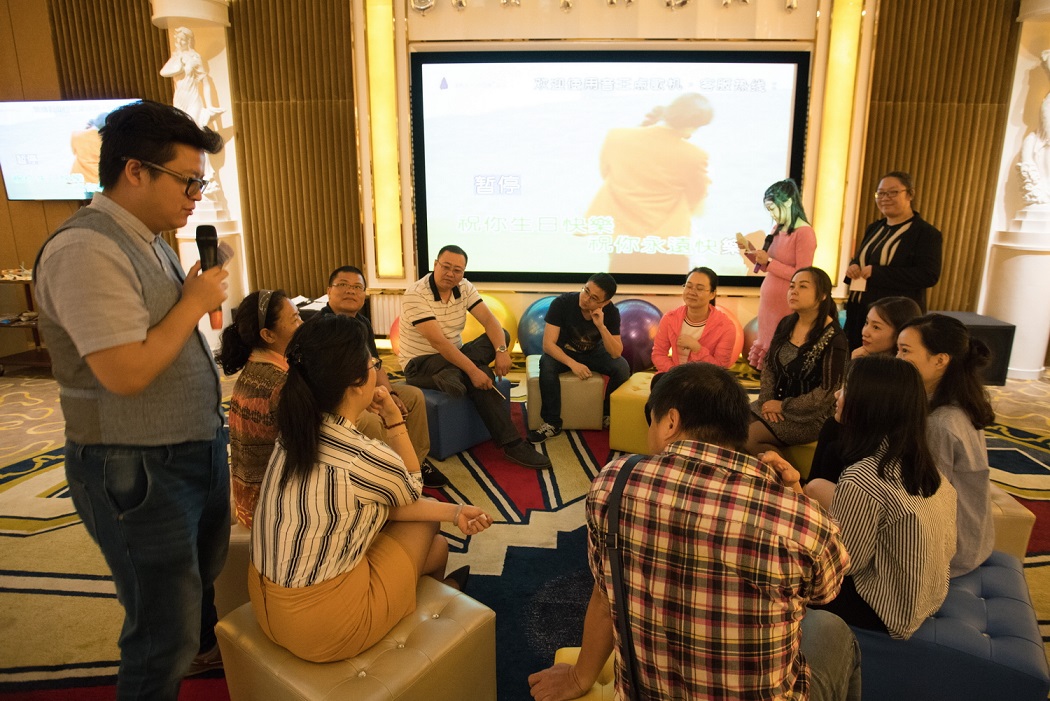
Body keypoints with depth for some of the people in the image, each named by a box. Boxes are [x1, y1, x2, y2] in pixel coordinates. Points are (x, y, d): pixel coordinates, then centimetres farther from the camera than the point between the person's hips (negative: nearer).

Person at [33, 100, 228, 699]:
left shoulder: (150, 242, 10)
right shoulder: (87, 251, -23)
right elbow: (126, 372, -27)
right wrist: (194, 303, -18)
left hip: (197, 449, 10)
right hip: (138, 471, -10)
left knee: (205, 572, 30)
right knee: (164, 637, 4)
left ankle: (203, 646, 56)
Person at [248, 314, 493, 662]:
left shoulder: (297, 433, -6)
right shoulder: (366, 460, -29)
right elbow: (412, 490, -3)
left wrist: (452, 511, 1)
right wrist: (393, 416, -6)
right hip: (323, 625, -6)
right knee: (426, 529, 15)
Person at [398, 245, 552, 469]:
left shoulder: (464, 287, -1)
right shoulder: (415, 296, -21)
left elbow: (489, 320, -9)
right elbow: (438, 342, -29)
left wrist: (501, 350, -29)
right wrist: (472, 370, -34)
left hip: (453, 354, 7)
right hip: (421, 363, -7)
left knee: (501, 334, -14)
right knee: (481, 378, -30)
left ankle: (452, 377, -29)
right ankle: (510, 443, -23)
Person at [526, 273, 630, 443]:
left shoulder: (611, 312, -19)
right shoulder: (562, 303, -27)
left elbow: (616, 353, -23)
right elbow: (548, 344, -29)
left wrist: (601, 326, -37)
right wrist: (572, 363, -42)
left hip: (594, 353, 2)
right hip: (563, 352, -2)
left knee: (622, 367, -25)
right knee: (546, 364, -35)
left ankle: (609, 415, -1)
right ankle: (552, 423, -22)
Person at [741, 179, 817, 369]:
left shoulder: (805, 233, -14)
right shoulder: (777, 228, 9)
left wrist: (769, 261, -18)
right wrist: (750, 250, 3)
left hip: (786, 303, -7)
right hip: (768, 299, 8)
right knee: (766, 344, 11)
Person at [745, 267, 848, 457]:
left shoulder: (834, 339, -17)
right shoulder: (786, 324, 4)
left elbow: (827, 393, -18)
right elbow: (769, 366, 9)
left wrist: (783, 406, -13)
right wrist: (767, 400, -7)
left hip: (810, 415, -7)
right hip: (774, 403, 7)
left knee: (747, 438, -22)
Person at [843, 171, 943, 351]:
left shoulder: (926, 232, -6)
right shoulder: (874, 228, 16)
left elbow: (929, 275, -17)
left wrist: (877, 273, -23)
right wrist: (853, 267, -2)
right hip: (859, 314, 7)